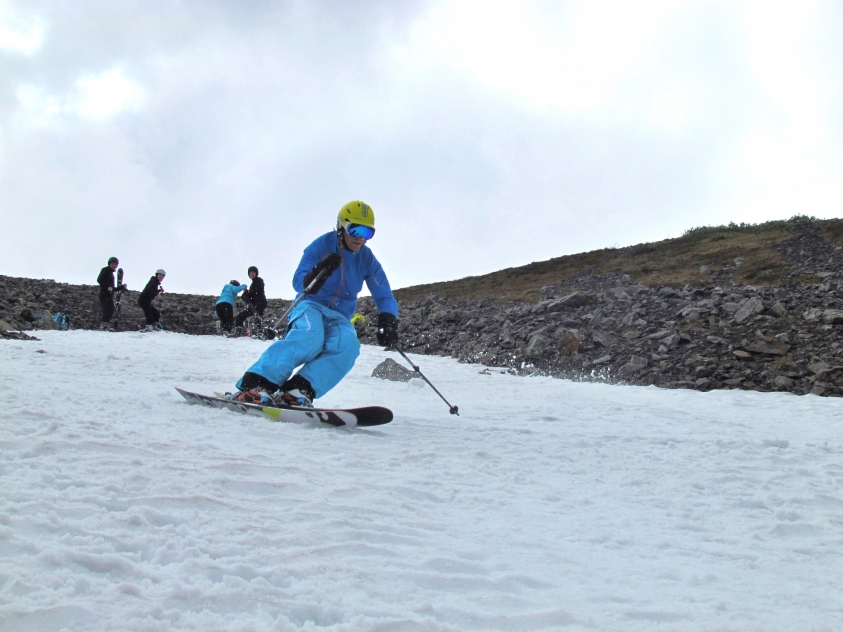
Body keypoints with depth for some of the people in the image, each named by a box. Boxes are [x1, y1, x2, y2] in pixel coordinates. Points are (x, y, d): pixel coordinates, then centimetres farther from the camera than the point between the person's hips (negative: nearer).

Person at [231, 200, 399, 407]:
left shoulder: (367, 260, 3)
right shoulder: (322, 246, -6)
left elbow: (384, 297, 5)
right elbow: (298, 282, -11)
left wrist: (388, 321, -17)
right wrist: (316, 274, -34)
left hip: (338, 317, 3)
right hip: (311, 305, -3)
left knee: (348, 344, -34)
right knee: (310, 338, -39)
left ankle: (300, 390, -46)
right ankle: (255, 384, -47)